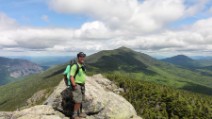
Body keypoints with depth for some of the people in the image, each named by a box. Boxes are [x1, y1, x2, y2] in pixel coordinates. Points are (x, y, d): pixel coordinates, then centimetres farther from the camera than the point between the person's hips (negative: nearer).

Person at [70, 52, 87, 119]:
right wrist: (74, 85, -22)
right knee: (78, 101, -5)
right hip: (77, 86, -8)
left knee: (81, 100, 16)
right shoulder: (75, 66, -16)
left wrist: (83, 84, 16)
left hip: (82, 85, 8)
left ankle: (79, 113, 30)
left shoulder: (83, 66, 10)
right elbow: (71, 76, -19)